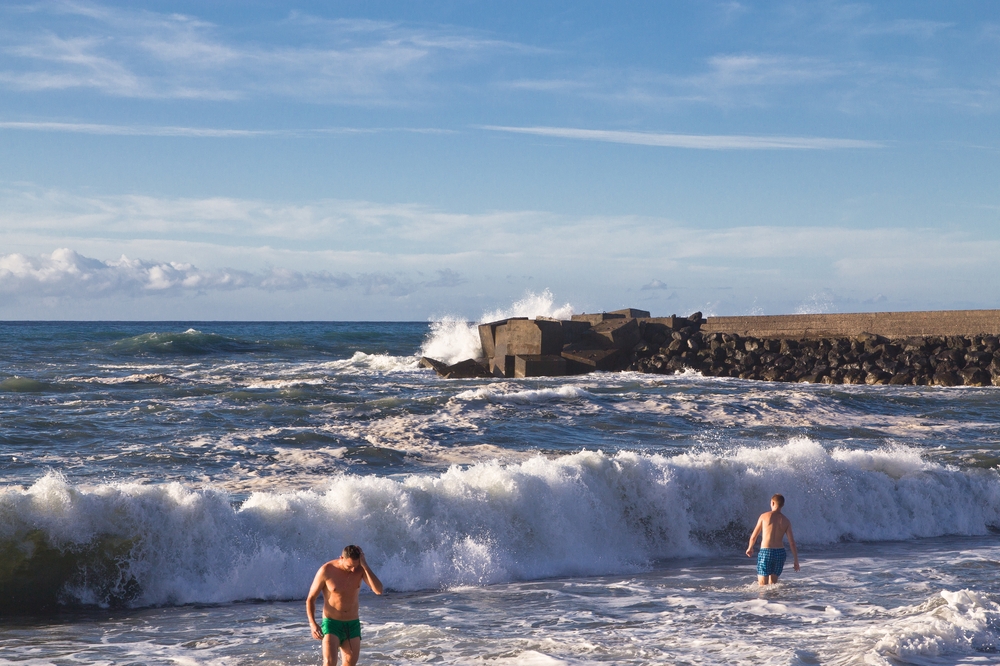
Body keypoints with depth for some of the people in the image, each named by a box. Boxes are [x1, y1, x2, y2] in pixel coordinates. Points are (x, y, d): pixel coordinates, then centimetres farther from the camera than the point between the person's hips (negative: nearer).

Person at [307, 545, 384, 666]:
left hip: (353, 624, 4)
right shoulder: (326, 570, -16)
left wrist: (364, 565, -24)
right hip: (331, 624, -4)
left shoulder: (360, 569, -6)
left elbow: (378, 590, -20)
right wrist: (312, 624, -18)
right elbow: (310, 598, -5)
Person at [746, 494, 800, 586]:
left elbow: (753, 536, 4)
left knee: (762, 585, -2)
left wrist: (750, 548, 23)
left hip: (765, 552, -3)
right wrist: (796, 561, 6)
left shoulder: (764, 516, -2)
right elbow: (792, 542, 0)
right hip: (780, 553, 3)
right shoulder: (786, 521, 3)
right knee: (773, 583, 18)